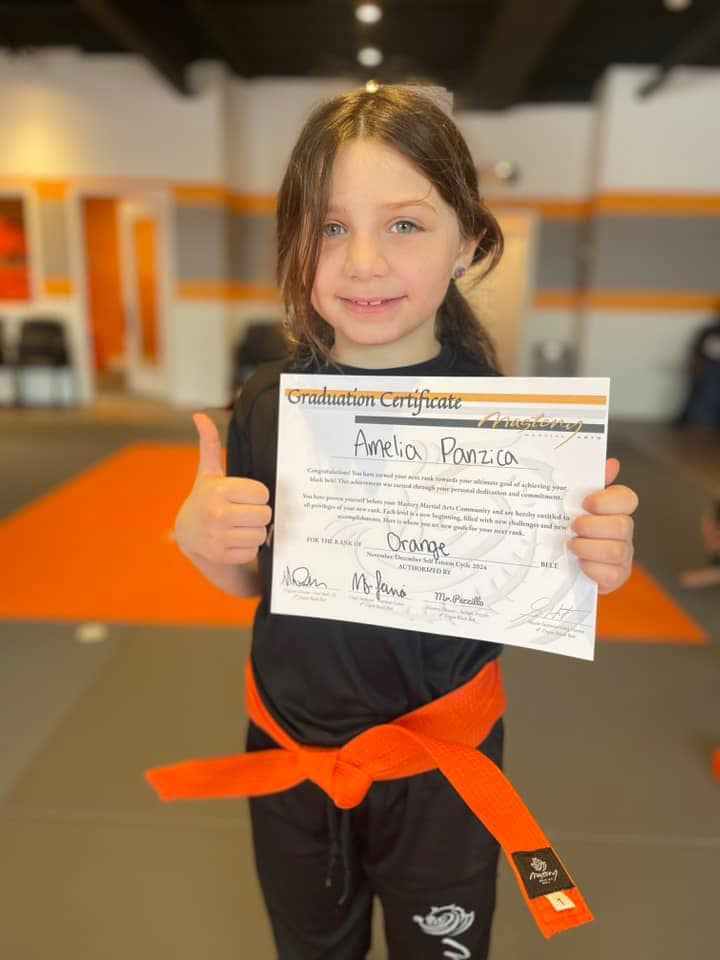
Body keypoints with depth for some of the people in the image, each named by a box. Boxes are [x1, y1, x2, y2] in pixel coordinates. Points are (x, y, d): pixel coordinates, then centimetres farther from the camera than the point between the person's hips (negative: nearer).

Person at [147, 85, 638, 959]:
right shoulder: (267, 403, -12)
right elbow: (247, 581, 0)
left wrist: (594, 566, -27)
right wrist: (198, 536, -20)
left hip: (441, 765, -1)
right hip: (290, 753, 3)